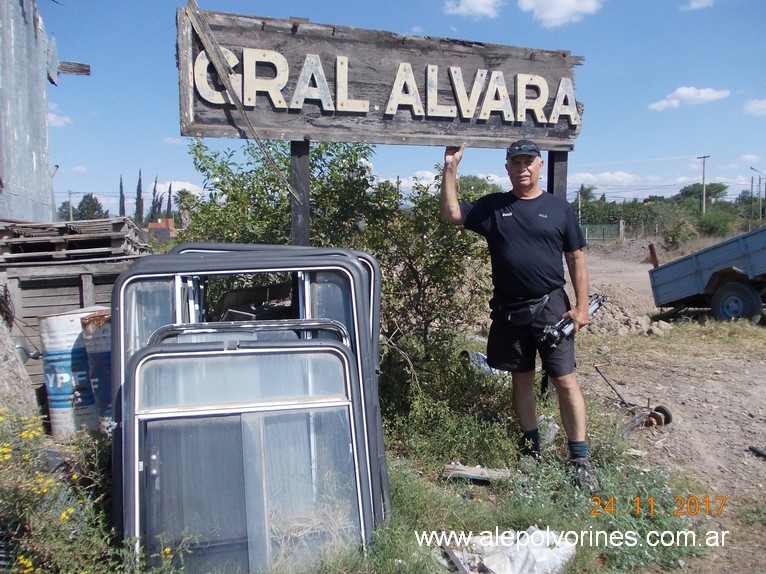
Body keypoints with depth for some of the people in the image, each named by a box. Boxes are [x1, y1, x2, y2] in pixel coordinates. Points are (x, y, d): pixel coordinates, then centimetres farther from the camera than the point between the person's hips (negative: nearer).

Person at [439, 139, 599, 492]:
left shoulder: (558, 208, 5)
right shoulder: (491, 207, 8)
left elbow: (576, 259, 5)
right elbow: (450, 214, 0)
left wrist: (582, 306, -2)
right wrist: (450, 168, -7)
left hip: (550, 306, -2)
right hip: (508, 309, 2)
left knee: (565, 381, -2)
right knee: (521, 380, 12)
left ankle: (580, 459, 8)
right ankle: (531, 450, 27)